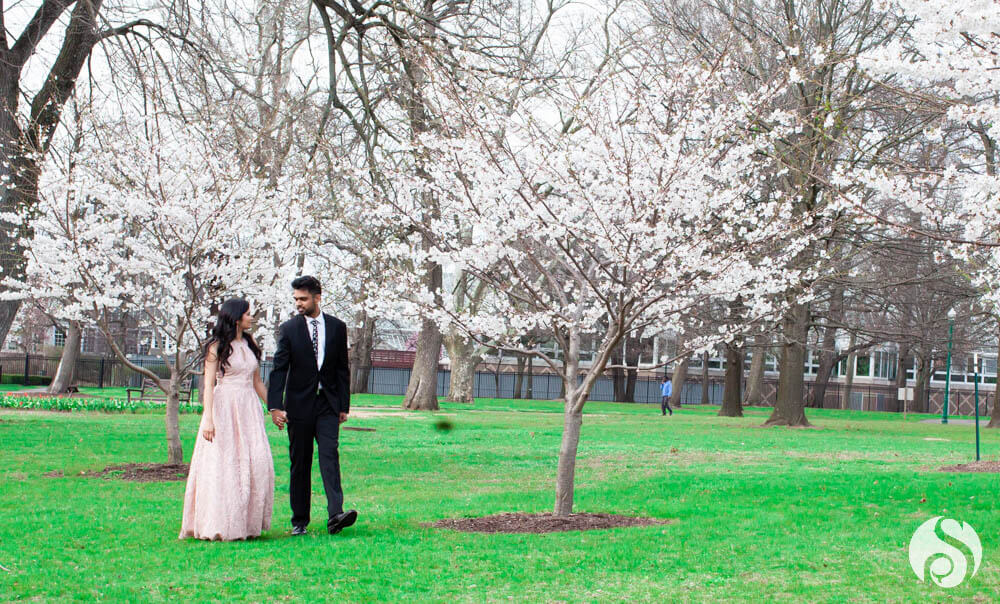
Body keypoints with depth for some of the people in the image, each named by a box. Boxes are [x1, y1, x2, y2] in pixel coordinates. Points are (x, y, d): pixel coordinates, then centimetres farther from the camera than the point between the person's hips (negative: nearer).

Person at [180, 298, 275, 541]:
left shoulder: (250, 344, 14)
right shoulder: (217, 346, -3)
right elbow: (209, 384, -8)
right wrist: (208, 418, -16)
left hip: (249, 408, 5)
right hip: (224, 407, -5)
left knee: (257, 463, -5)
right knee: (222, 465, -6)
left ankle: (247, 522, 3)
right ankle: (219, 525, 0)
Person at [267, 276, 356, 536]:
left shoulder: (337, 327, 6)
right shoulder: (289, 329, 0)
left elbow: (342, 369, 10)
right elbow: (279, 369, -4)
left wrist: (344, 405, 7)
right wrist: (275, 406, -13)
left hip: (328, 404, 0)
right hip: (299, 404, 0)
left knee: (329, 455, -14)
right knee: (300, 463, 4)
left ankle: (335, 515, -25)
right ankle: (300, 520, 10)